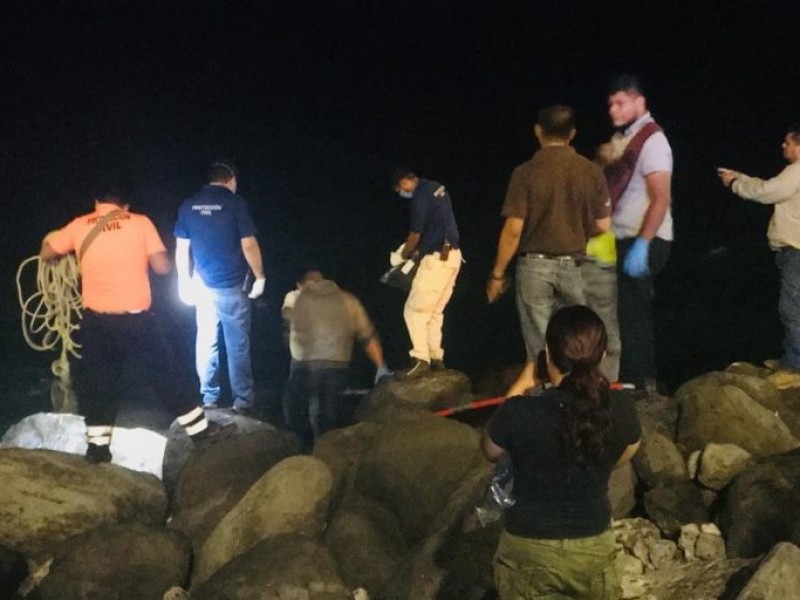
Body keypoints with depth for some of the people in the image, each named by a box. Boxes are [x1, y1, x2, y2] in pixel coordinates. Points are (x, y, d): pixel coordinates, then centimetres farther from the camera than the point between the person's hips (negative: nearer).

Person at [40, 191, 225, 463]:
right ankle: (199, 428, 18)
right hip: (135, 318, -1)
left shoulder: (80, 226, 3)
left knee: (96, 382, 15)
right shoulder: (140, 222, -1)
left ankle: (97, 446, 16)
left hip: (96, 320, 2)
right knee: (166, 373, 11)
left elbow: (45, 254, 15)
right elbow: (162, 267, -4)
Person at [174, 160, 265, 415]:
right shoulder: (236, 203, -8)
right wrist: (260, 277, 0)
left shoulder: (188, 205, 4)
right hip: (232, 286, -3)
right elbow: (248, 245, -11)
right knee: (237, 346, 3)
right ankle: (242, 401, 5)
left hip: (203, 286, 4)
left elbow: (181, 248, 6)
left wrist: (185, 281, 14)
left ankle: (209, 399, 15)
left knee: (206, 343, 11)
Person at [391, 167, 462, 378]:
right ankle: (436, 358, 14)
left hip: (437, 257, -9)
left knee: (414, 310, -7)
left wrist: (404, 255, 10)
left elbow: (415, 234, -9)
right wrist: (416, 249, 20)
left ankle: (421, 360, -13)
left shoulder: (421, 196, -14)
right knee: (435, 311, 13)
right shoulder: (437, 188, 14)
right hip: (451, 255, 9)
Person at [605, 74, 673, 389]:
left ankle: (634, 384, 0)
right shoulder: (620, 139, 11)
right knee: (634, 312, 16)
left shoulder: (651, 140, -13)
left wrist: (641, 245, -25)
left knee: (633, 315, -7)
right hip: (625, 240, 9)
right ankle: (644, 378, 27)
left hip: (643, 242, -9)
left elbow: (661, 199, -19)